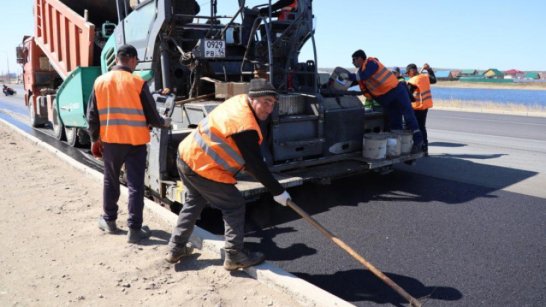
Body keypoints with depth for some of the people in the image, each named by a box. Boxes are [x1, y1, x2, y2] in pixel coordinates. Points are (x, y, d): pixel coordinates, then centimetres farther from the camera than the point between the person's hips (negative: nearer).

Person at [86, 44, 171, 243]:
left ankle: (109, 221, 33)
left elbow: (92, 115, 7)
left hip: (110, 141, 4)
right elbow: (151, 115, -6)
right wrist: (163, 123, 14)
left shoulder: (100, 81, 3)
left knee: (110, 181, 20)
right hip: (135, 141, -3)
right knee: (135, 185, 2)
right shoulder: (138, 83, -9)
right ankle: (134, 229, 4)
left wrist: (95, 139, 19)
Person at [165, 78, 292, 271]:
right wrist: (277, 191, -11)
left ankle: (176, 249, 35)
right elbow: (256, 165, -20)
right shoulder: (245, 127, -24)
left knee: (193, 203, 25)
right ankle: (234, 256, 9)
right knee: (235, 206, 2)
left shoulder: (239, 101, 2)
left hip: (186, 155, 10)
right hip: (203, 169, -10)